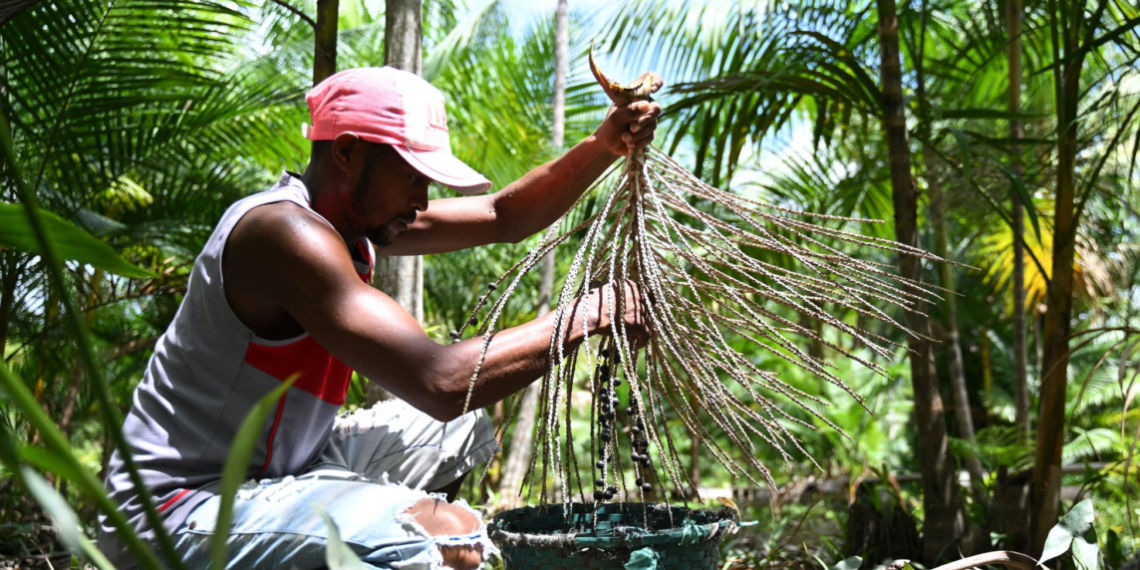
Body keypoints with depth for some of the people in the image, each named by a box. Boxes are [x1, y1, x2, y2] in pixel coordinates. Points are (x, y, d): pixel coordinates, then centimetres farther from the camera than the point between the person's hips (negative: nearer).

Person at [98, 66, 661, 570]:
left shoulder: (357, 212, 5)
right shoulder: (285, 231, -24)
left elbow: (505, 216, 13)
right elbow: (439, 381, -32)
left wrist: (604, 146, -1)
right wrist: (586, 315, -22)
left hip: (269, 472, 10)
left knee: (462, 428, 21)